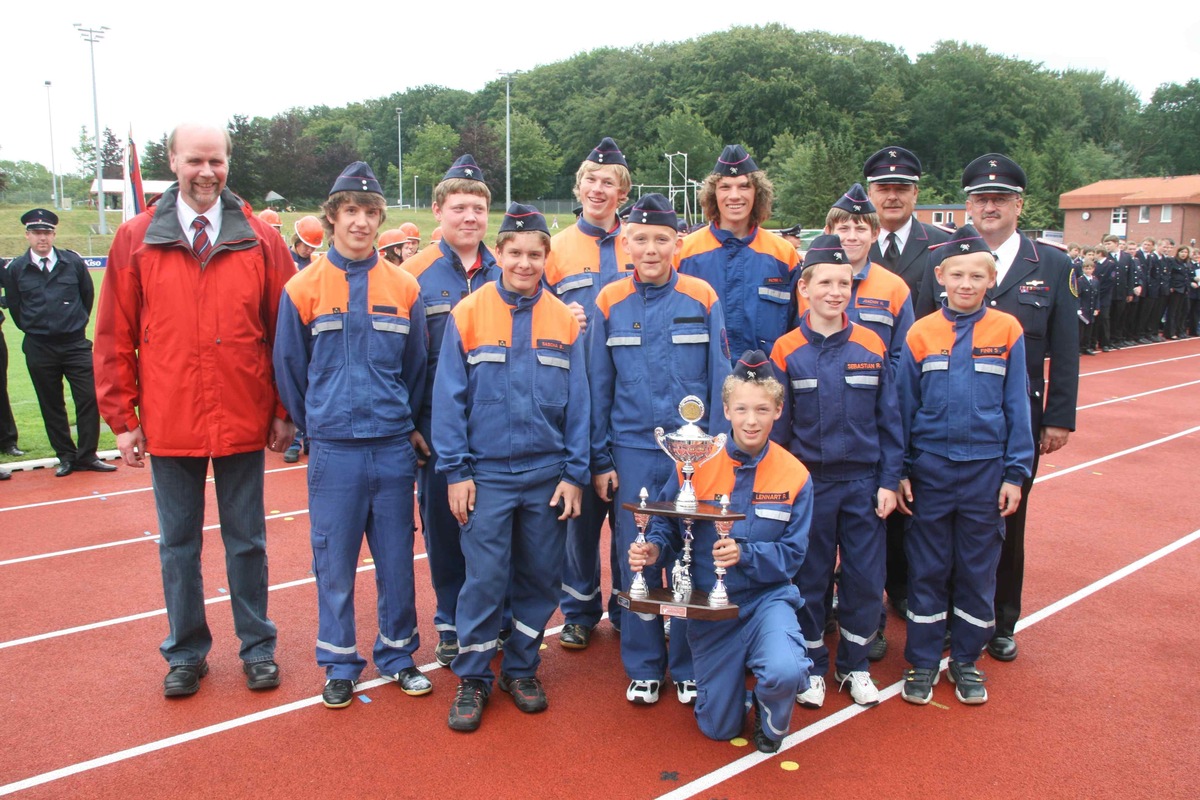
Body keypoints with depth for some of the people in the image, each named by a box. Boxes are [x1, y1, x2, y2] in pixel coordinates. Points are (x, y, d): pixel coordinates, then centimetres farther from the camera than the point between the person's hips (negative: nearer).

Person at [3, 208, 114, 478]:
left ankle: (87, 456, 6)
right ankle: (66, 457, 17)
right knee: (51, 406, 7)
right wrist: (34, 329, 13)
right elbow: (14, 307, 10)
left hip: (76, 344, 0)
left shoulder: (73, 261, 0)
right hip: (39, 349, 0)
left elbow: (88, 294, 12)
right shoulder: (15, 269, -1)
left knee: (89, 399, -4)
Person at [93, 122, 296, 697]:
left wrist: (283, 411, 0)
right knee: (177, 543, 13)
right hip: (168, 426, 1)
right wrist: (121, 418, 1)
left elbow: (286, 332, 1)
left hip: (243, 424, -1)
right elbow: (114, 337, 3)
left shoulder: (261, 240, 0)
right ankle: (186, 653, 29)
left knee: (246, 540, 11)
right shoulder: (136, 240, 1)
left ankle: (257, 647, 27)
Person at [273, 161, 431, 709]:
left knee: (397, 558, 10)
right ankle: (339, 664, 23)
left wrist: (399, 419, 11)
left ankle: (397, 654, 27)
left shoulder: (404, 288, 3)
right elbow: (289, 369, 7)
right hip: (333, 452, -1)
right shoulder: (303, 288, -1)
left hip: (394, 448, 1)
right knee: (334, 561, 7)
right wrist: (316, 426, 11)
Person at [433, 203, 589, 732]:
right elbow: (449, 397, -3)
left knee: (541, 577, 10)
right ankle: (472, 677, 19)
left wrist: (574, 474, -1)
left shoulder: (565, 320, 1)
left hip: (547, 474, 2)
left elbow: (577, 403, 3)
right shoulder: (468, 314, -4)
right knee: (485, 579, 1)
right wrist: (455, 471, -7)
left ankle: (522, 669, 29)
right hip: (487, 473, -2)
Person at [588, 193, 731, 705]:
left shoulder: (701, 298, -1)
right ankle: (643, 669, 24)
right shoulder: (609, 303, 2)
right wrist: (600, 460, 3)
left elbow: (719, 379, 1)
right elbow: (598, 387, 5)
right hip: (631, 452, 1)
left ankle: (688, 668, 24)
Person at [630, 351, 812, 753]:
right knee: (718, 728, 6)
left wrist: (745, 554, -26)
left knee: (784, 673, -32)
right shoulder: (695, 464, -10)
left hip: (768, 598, 0)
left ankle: (771, 716, 7)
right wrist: (654, 549, -25)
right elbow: (667, 527, -2)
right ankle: (736, 672, 42)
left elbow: (792, 554, -8)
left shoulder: (795, 475, -8)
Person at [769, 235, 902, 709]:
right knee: (809, 580, 9)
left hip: (864, 483, 1)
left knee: (865, 579, 8)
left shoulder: (872, 346, -1)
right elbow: (776, 425, -1)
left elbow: (888, 420, 3)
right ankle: (812, 666, 26)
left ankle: (855, 665, 27)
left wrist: (889, 482, -1)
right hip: (809, 483, -1)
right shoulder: (786, 350, -5)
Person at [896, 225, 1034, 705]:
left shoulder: (1007, 331, -3)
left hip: (986, 469, 0)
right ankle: (922, 661, 23)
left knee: (978, 569, 11)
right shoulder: (920, 334, -3)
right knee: (927, 569, 9)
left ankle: (966, 659, 28)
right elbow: (904, 406, 2)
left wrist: (1016, 474, -1)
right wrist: (899, 472, 1)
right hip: (930, 469, 0)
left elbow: (1017, 406, 1)